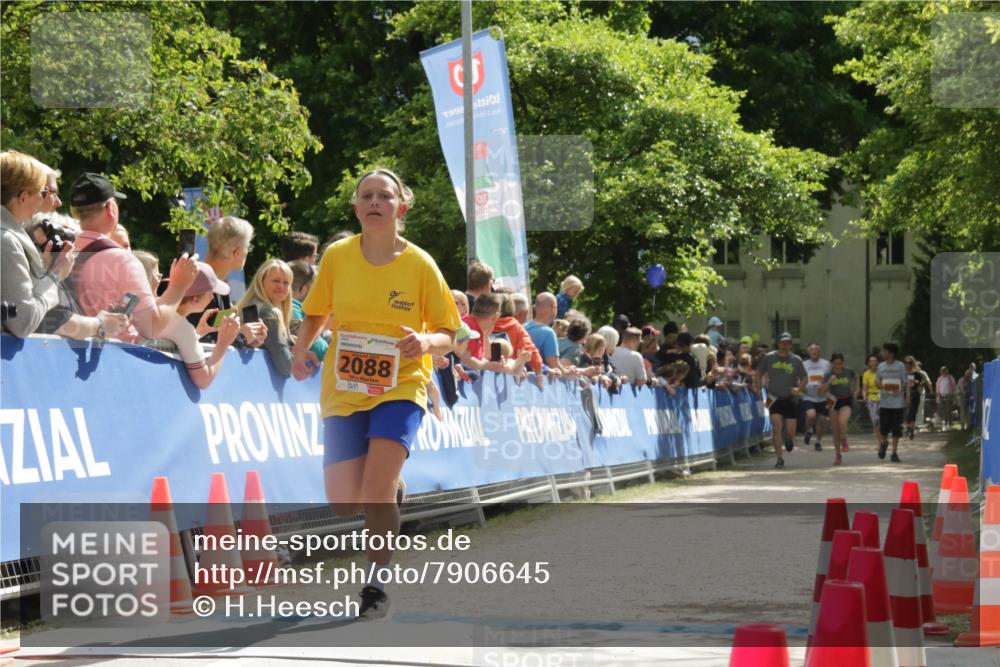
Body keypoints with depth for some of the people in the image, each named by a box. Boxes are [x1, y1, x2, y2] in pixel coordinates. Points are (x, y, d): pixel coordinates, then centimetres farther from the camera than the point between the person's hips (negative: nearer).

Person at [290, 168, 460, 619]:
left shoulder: (420, 265, -5)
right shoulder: (337, 256, -1)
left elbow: (448, 336, 1)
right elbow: (315, 313, 13)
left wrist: (427, 342, -22)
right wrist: (301, 351, -6)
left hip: (400, 387, -2)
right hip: (344, 391, 2)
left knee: (377, 492, -20)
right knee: (343, 505, -4)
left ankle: (377, 585, 0)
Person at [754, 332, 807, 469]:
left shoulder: (796, 360, 2)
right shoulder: (769, 357, 2)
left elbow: (804, 378, 9)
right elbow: (759, 374, 12)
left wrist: (799, 389, -10)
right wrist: (758, 388, 0)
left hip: (790, 399, 1)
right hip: (774, 398, -1)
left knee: (790, 431, -1)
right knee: (776, 427, -14)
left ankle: (788, 438, 39)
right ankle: (779, 458, -6)